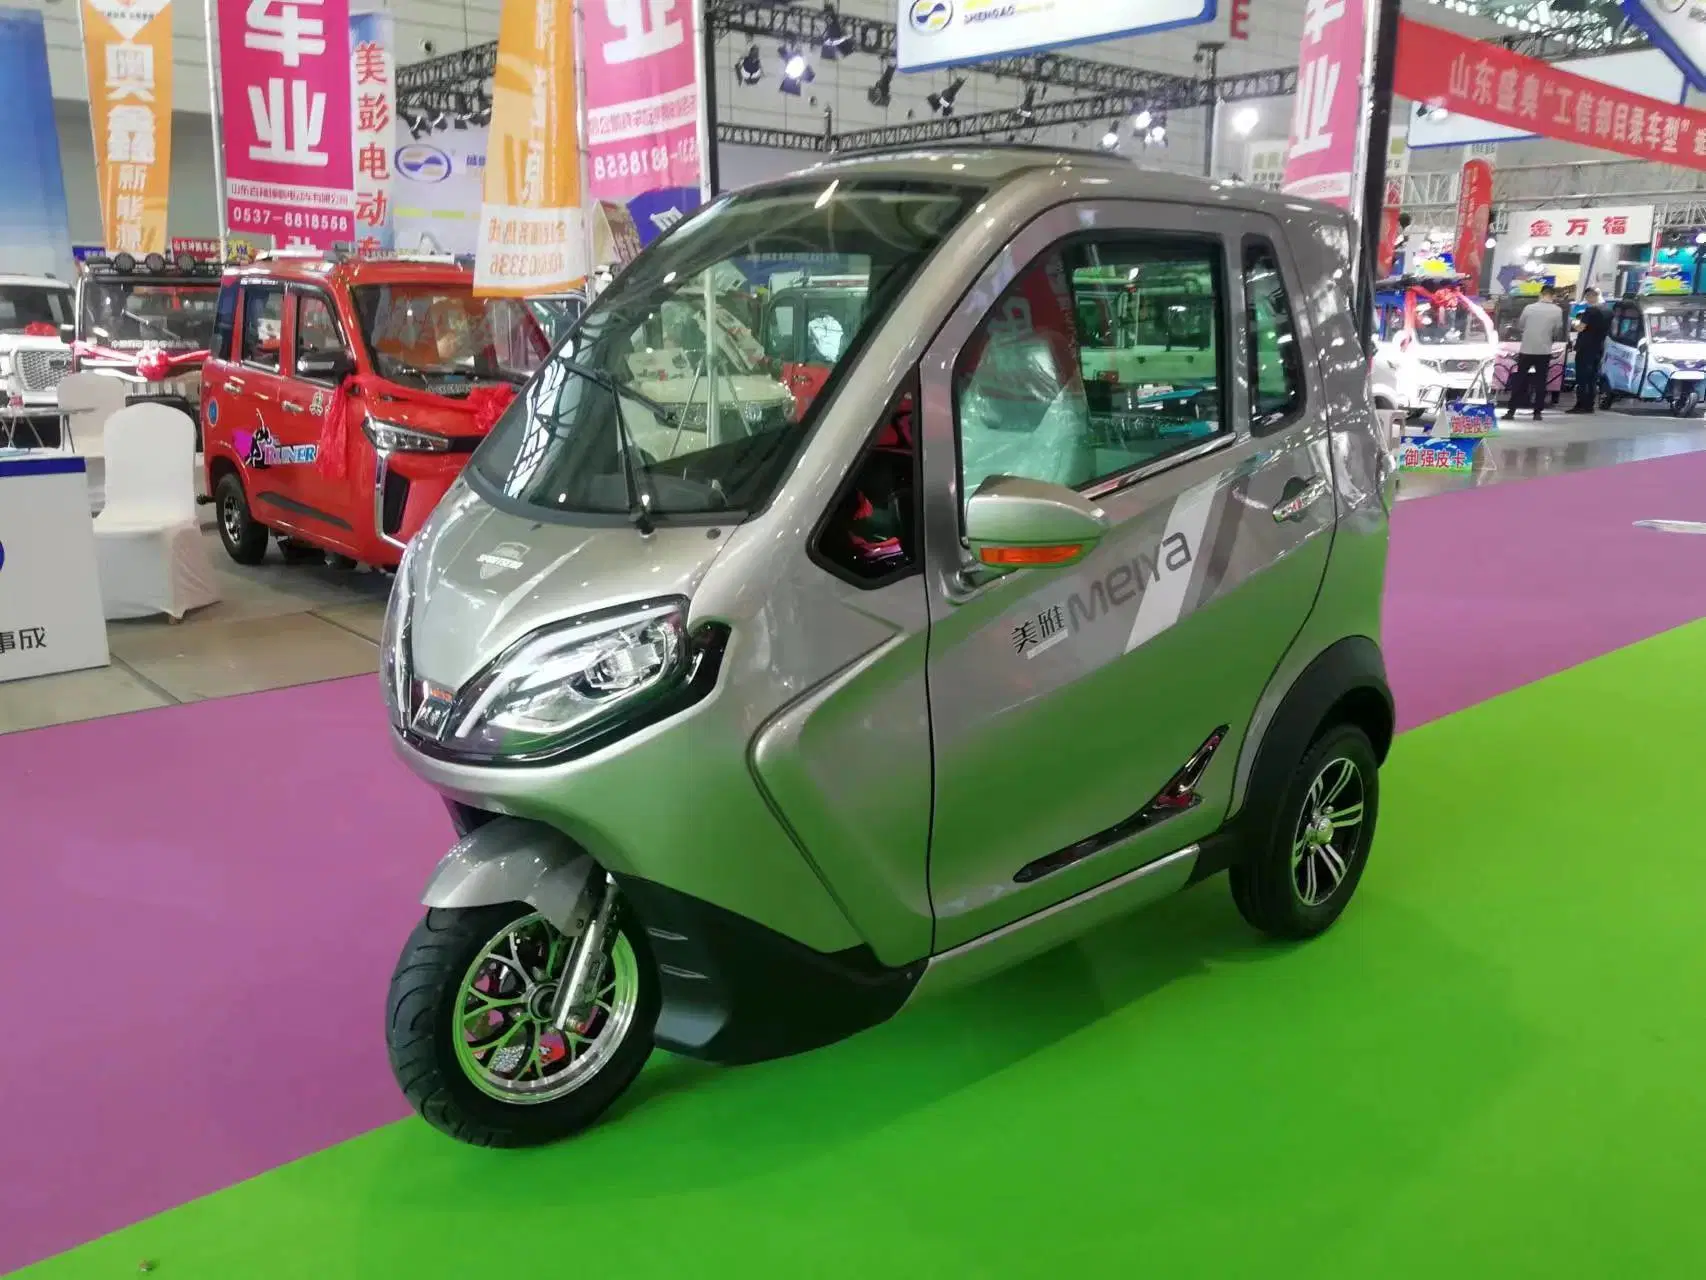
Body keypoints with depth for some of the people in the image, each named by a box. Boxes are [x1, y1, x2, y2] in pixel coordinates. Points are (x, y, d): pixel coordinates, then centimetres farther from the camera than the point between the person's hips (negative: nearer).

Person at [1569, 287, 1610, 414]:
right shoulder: (1608, 312, 12)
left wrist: (1576, 322, 2)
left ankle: (1581, 405, -9)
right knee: (1593, 378, 9)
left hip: (1585, 348, -8)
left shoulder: (1591, 310, -14)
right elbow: (1609, 330, 22)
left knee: (1582, 378, -6)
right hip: (1599, 348, 8)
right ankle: (1589, 406, 8)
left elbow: (1580, 328, -17)